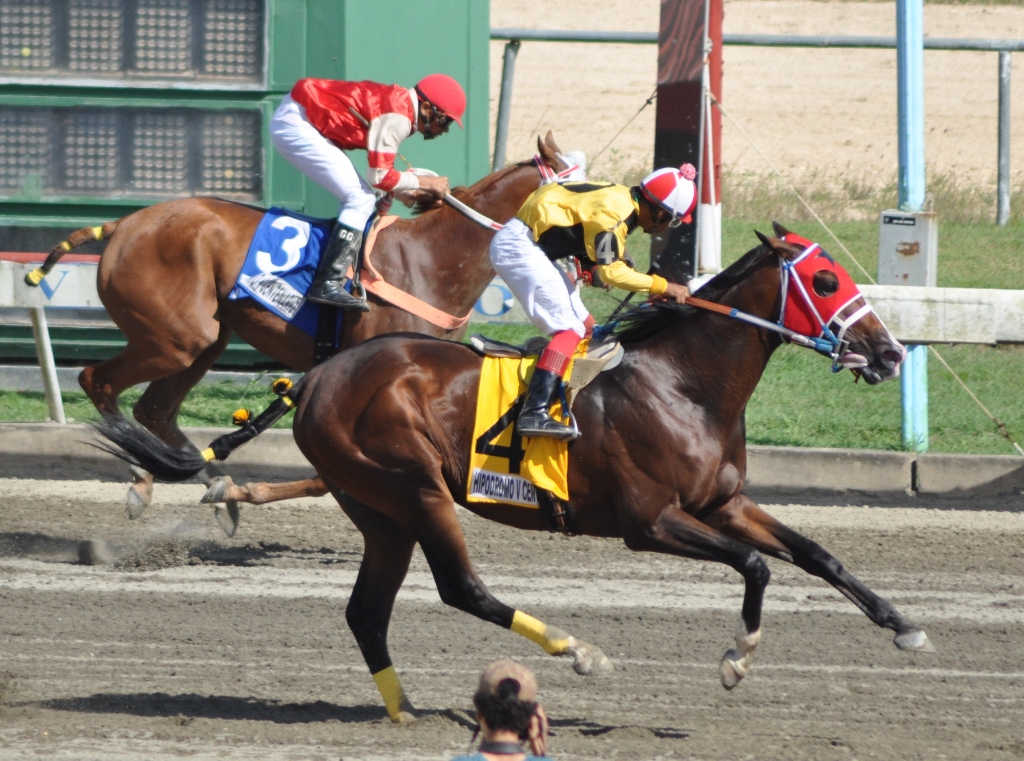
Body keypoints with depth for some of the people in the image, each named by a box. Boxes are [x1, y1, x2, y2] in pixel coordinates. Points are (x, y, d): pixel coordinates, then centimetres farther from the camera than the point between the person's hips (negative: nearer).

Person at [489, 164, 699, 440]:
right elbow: (611, 272, -21)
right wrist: (662, 286, -15)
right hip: (518, 246, -10)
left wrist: (657, 291, 6)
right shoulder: (613, 212, -20)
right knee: (570, 329, -17)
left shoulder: (623, 204, 10)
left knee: (584, 325, 11)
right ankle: (534, 413, -29)